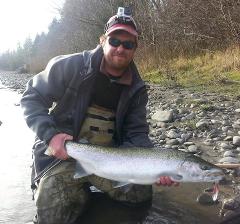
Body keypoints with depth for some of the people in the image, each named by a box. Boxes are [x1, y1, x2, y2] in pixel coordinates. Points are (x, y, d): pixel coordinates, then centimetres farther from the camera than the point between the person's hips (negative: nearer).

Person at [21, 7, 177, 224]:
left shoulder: (137, 89, 0)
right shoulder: (71, 66, -11)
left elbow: (137, 135, -1)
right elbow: (32, 98, -5)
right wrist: (50, 135, -21)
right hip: (61, 155, -3)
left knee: (141, 193, -10)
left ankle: (87, 188, 15)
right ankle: (79, 193, 16)